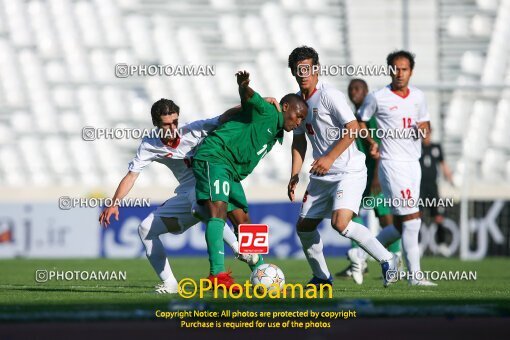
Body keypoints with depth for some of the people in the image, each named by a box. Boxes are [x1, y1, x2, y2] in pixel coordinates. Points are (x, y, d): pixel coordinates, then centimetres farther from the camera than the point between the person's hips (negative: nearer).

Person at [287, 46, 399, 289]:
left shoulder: (329, 95, -14)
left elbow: (353, 128, -18)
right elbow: (299, 140, 19)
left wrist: (330, 157, -23)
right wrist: (294, 175, 11)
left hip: (349, 171, -8)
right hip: (321, 175, 8)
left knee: (340, 222, -26)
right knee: (304, 226, 7)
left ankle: (386, 260, -13)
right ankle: (321, 277, 26)